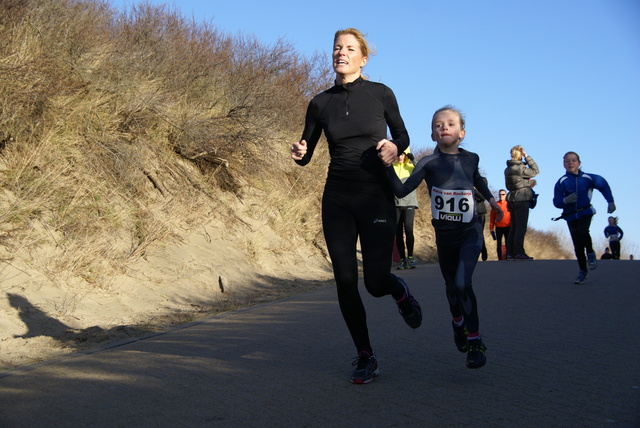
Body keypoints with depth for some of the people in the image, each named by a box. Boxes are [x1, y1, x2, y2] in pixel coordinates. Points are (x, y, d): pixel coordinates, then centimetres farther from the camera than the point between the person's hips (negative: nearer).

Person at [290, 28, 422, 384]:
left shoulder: (381, 94, -1)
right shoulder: (321, 103, 4)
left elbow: (403, 135, 10)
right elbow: (305, 155, 10)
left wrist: (395, 147, -13)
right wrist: (299, 153, -14)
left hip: (377, 197, -2)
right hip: (337, 200, 2)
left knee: (376, 281, -7)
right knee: (345, 281, -2)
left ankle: (400, 291, 33)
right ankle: (365, 356, 16)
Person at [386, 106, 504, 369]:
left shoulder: (471, 159, -1)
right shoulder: (429, 163, -10)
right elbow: (402, 191, -20)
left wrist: (490, 199, 28)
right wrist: (388, 165, -30)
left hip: (470, 232, 0)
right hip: (444, 235, 1)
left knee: (462, 283, -20)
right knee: (452, 286, 15)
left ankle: (475, 341, -6)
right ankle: (458, 323, 47)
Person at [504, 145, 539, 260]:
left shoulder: (508, 169, 11)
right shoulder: (520, 168, -15)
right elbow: (535, 171, -6)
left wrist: (529, 182, 11)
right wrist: (527, 157, -3)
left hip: (512, 199, 8)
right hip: (521, 200, -8)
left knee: (514, 227, 11)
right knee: (521, 227, -6)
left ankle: (510, 252, 11)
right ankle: (519, 252, -9)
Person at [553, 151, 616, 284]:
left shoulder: (587, 178, -6)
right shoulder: (562, 182, -7)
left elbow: (604, 186, 8)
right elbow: (556, 202, -9)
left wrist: (610, 202, 6)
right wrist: (566, 200, -29)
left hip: (585, 212, -1)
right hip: (571, 216, 1)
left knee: (582, 232, -29)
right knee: (577, 245, 2)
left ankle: (591, 253, 2)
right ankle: (583, 271, 20)